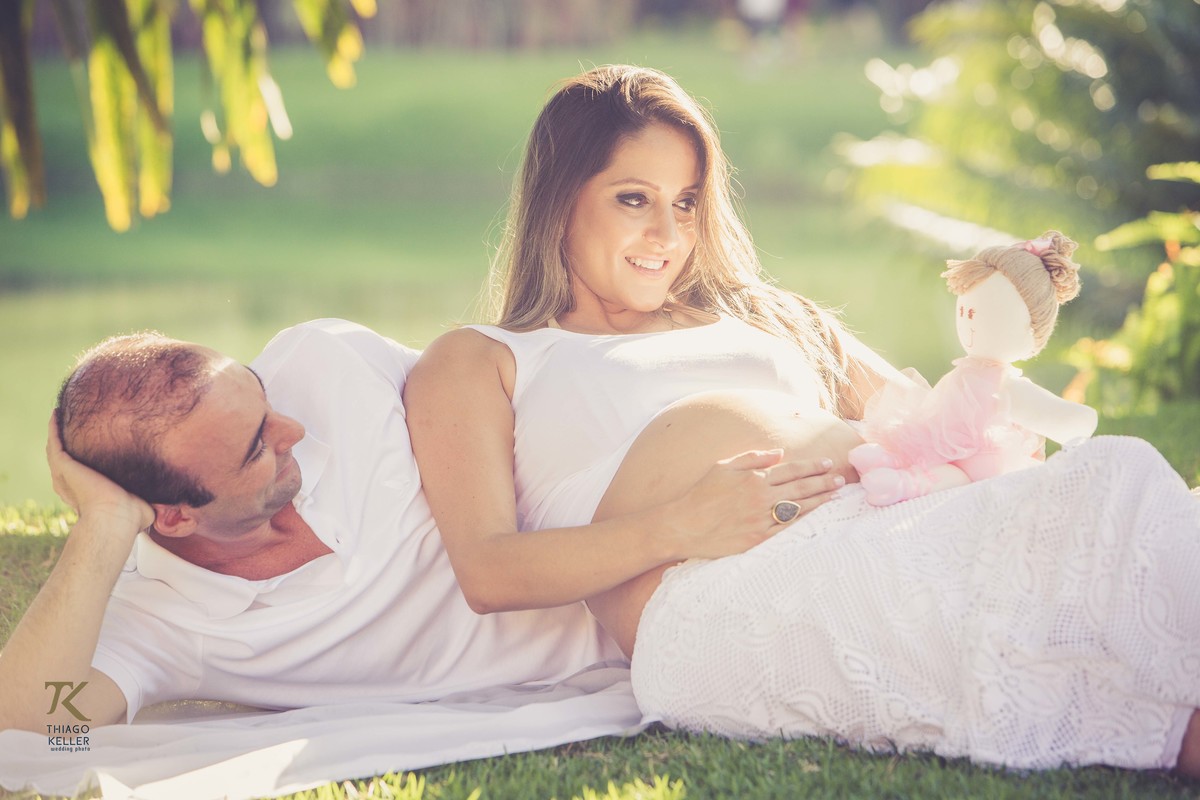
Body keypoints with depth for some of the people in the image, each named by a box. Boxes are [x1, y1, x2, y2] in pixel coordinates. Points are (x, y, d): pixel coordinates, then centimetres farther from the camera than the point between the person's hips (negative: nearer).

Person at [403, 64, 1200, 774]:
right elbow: (488, 571, 3)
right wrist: (679, 527, -11)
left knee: (1114, 473, -27)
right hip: (714, 601, -5)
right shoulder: (477, 361, 20)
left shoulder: (766, 317, 36)